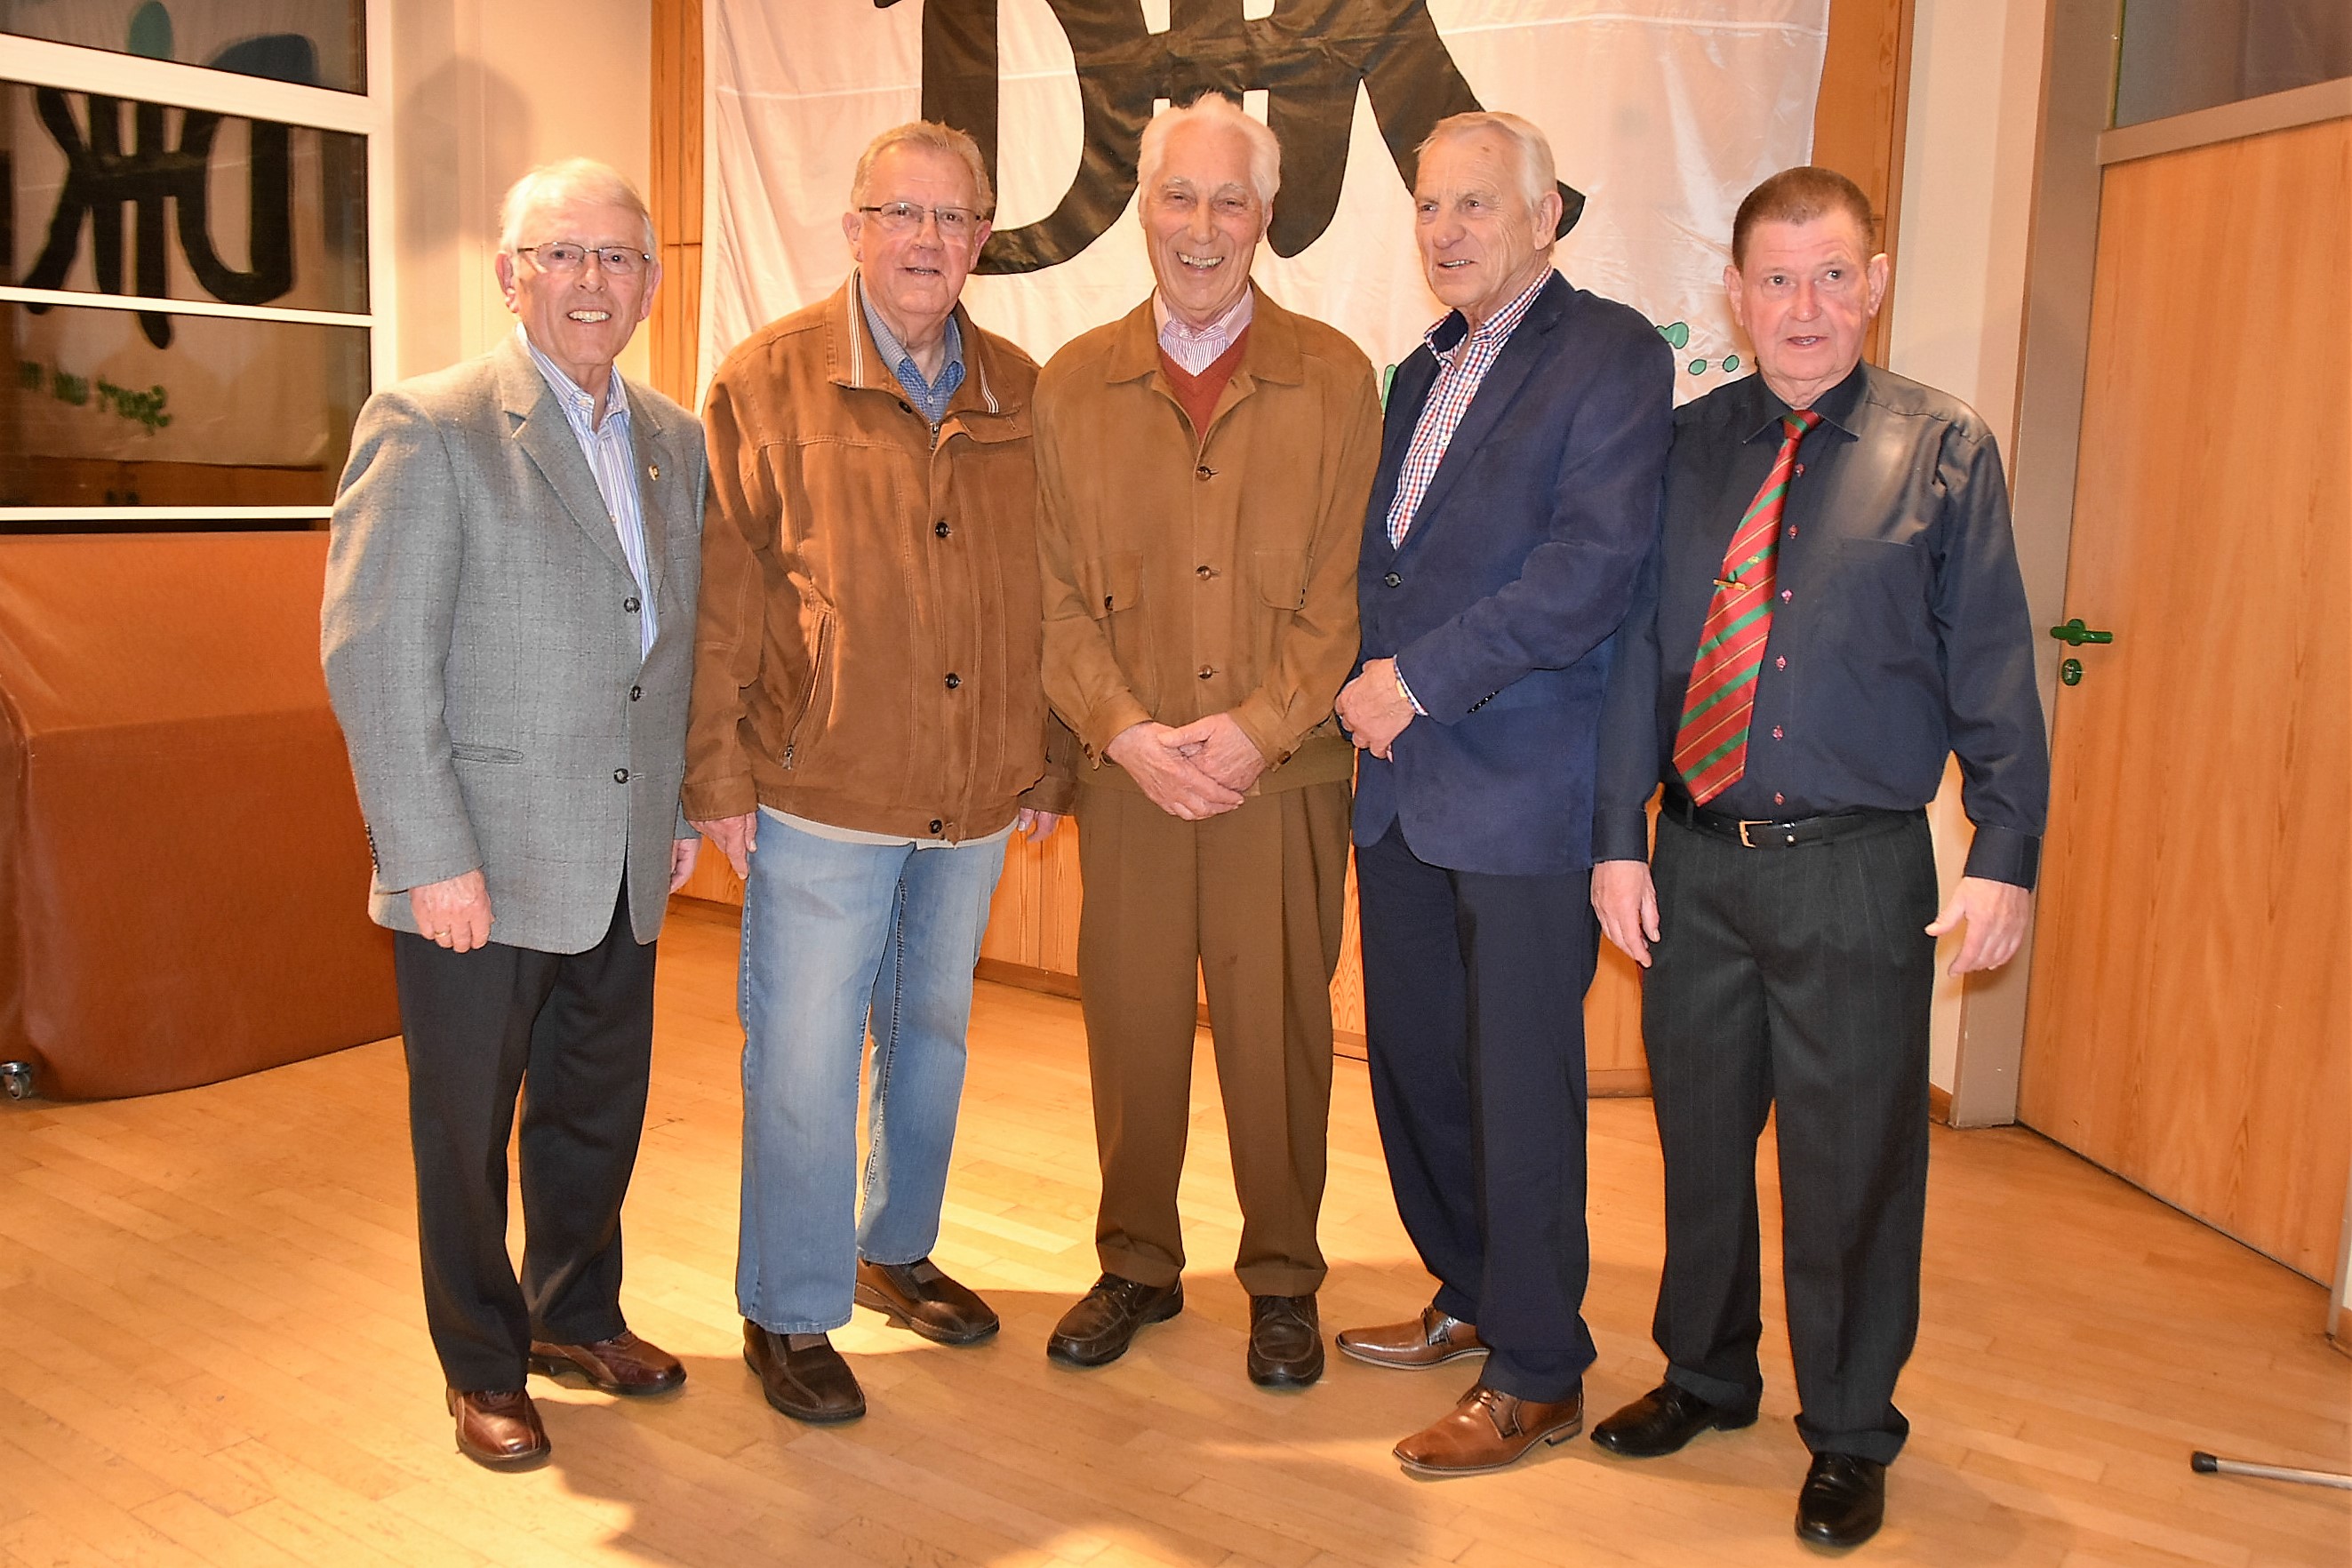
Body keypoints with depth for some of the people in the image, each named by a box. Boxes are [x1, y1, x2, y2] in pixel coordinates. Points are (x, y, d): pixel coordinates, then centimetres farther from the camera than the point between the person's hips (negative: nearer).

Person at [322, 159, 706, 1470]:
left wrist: (684, 810, 10)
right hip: (480, 868, -5)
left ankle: (576, 1315, 41)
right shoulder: (428, 427, -10)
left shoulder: (677, 440, 9)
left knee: (601, 1112, 19)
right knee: (467, 1131, 11)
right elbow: (374, 657, -14)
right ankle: (484, 1368, 31)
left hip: (622, 868, 6)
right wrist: (433, 857, -17)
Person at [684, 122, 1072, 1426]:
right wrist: (718, 774, -9)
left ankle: (895, 1248, 38)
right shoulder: (768, 379, -4)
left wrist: (1051, 759, 10)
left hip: (974, 796, 4)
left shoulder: (1020, 394, 6)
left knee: (933, 1029, 18)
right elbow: (723, 592, -6)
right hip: (821, 791, -4)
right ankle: (788, 1313, 20)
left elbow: (1045, 590, 11)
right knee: (803, 1054, 3)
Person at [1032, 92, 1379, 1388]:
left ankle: (1281, 1279, 25)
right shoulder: (1072, 384, 7)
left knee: (1278, 1028, 6)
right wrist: (1123, 730, -9)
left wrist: (1257, 727, -12)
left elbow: (1346, 588, -2)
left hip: (1285, 774, -1)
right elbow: (1055, 591, 4)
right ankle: (1137, 1264, 29)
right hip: (1126, 773, 2)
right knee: (1130, 1021, 9)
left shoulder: (1332, 378, 2)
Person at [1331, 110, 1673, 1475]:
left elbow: (1594, 566, -16)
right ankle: (1472, 1300, 35)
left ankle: (1539, 1377, 16)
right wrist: (1364, 680, 4)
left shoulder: (1612, 353, -5)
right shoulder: (1424, 373, 19)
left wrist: (1421, 679, -16)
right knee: (1415, 1058, 14)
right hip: (1403, 779, 8)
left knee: (1521, 1085, 0)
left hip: (1524, 789, -7)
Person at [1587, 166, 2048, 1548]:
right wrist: (1620, 837, 1)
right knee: (1701, 1139, 16)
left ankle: (1850, 1436, 29)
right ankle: (1706, 1375, 38)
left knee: (1852, 1163, 7)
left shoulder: (1947, 449, 0)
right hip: (1696, 863, 3)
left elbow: (1994, 665, -2)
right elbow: (1641, 648, 5)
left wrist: (2006, 853, -7)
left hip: (1858, 871, -2)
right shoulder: (1685, 448, 6)